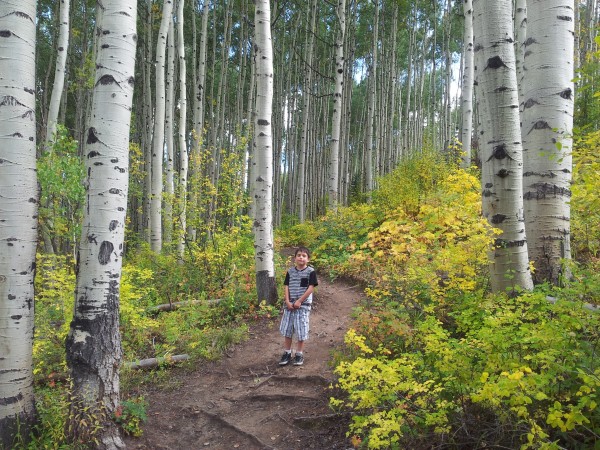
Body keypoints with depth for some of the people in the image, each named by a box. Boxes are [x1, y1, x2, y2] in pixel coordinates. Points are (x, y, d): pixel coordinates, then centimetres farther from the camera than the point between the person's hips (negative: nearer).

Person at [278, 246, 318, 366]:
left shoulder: (311, 271, -5)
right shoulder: (290, 271, 7)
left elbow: (311, 288, -10)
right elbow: (286, 287, 4)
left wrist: (299, 301, -13)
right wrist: (287, 301, -9)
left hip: (303, 305, -4)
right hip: (289, 304, 4)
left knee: (301, 330, 2)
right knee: (287, 330, 8)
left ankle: (299, 354, 17)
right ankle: (287, 353, 21)